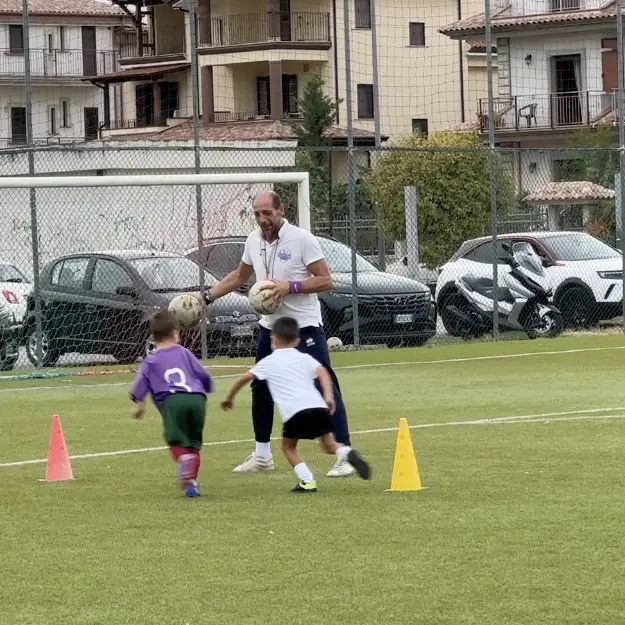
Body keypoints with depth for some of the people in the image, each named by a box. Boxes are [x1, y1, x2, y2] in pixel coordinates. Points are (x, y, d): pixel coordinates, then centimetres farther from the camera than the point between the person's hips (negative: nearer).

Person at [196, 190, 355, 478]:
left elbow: (325, 280, -15)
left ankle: (344, 457, -9)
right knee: (261, 390, 12)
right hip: (270, 327, 7)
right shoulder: (254, 240, 6)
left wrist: (290, 286, -25)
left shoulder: (302, 239, -13)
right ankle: (261, 456, 27)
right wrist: (207, 296, 14)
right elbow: (239, 276, 22)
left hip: (305, 328, -7)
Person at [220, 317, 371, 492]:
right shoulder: (304, 358, 25)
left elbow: (245, 378, 18)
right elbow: (322, 372, 7)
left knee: (288, 446, 19)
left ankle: (307, 481, 0)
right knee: (329, 444, 18)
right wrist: (329, 396, -1)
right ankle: (347, 453, -16)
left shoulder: (268, 362, 19)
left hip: (294, 411, -3)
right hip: (318, 406, 3)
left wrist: (229, 398, 31)